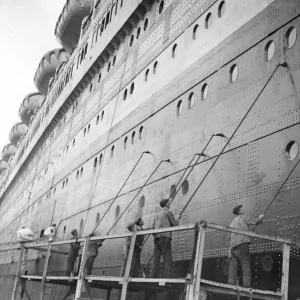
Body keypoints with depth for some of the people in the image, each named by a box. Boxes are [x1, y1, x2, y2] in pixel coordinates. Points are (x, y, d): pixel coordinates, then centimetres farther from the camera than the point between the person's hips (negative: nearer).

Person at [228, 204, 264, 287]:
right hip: (242, 243, -6)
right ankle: (246, 285, -17)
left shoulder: (232, 222, 28)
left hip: (233, 246, 6)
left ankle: (231, 284, -12)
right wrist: (261, 218, 26)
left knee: (233, 265, -1)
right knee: (246, 265, -8)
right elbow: (256, 221, 5)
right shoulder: (243, 217, 9)